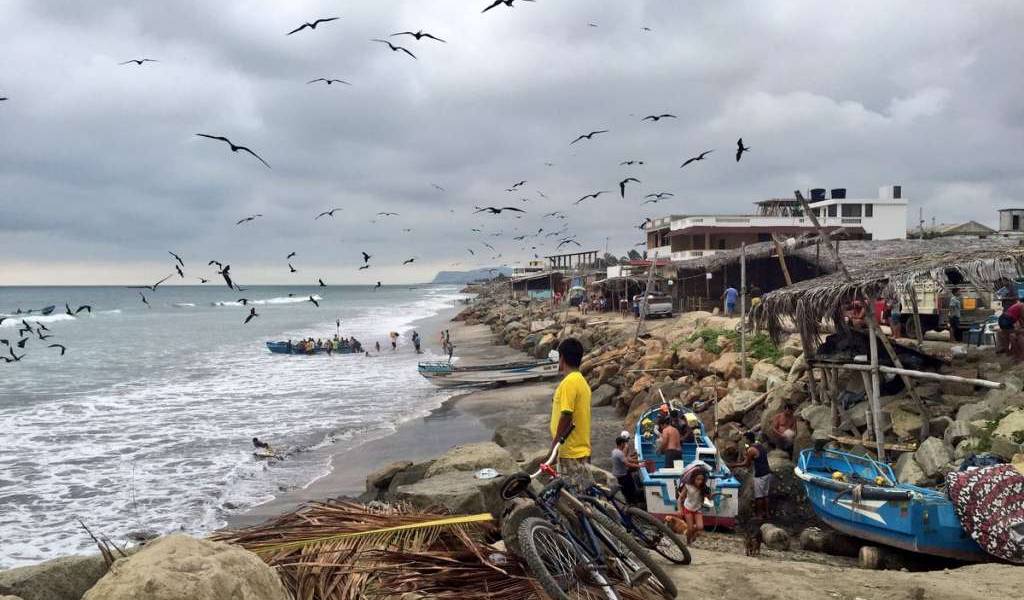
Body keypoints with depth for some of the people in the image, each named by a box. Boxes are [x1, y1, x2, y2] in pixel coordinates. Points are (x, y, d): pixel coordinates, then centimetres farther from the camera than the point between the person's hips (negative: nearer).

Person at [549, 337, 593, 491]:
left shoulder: (569, 382, -16)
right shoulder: (581, 380, 13)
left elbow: (566, 416, -21)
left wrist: (555, 442, -12)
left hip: (571, 451, -10)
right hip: (580, 449, 10)